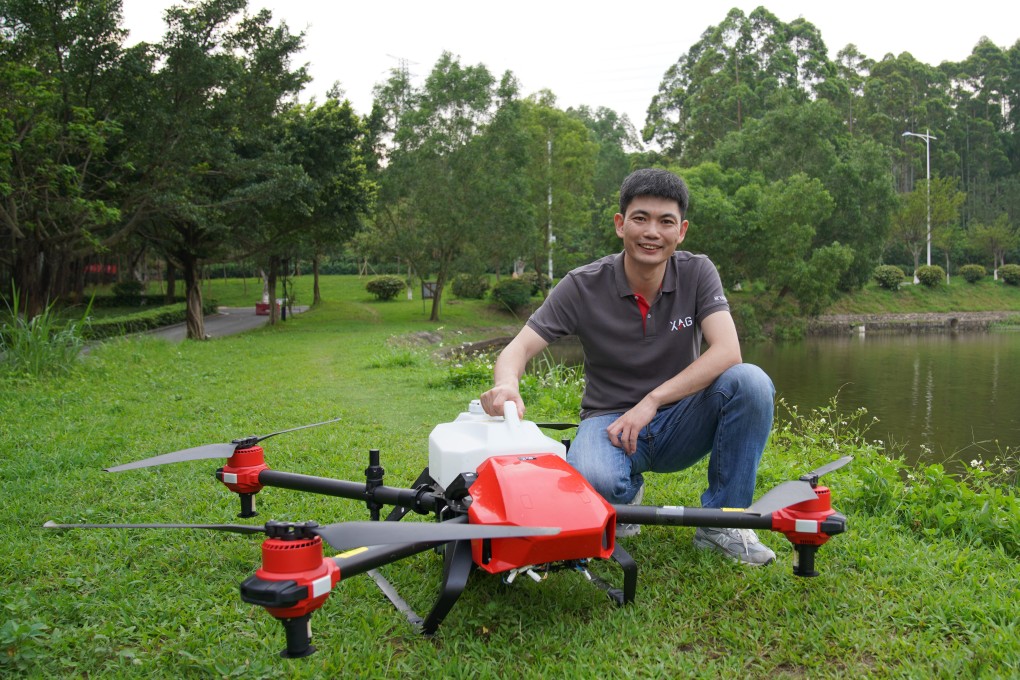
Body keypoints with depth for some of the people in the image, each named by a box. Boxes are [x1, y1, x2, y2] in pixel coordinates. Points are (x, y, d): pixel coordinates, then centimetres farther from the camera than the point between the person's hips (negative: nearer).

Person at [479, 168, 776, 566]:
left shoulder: (697, 273, -7)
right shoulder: (583, 286, -11)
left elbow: (727, 351, -20)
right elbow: (519, 349, -16)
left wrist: (652, 401, -28)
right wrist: (507, 385, -41)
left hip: (679, 424, 2)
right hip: (609, 419, -2)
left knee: (750, 381, -27)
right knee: (592, 481, -37)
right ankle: (627, 493, 5)